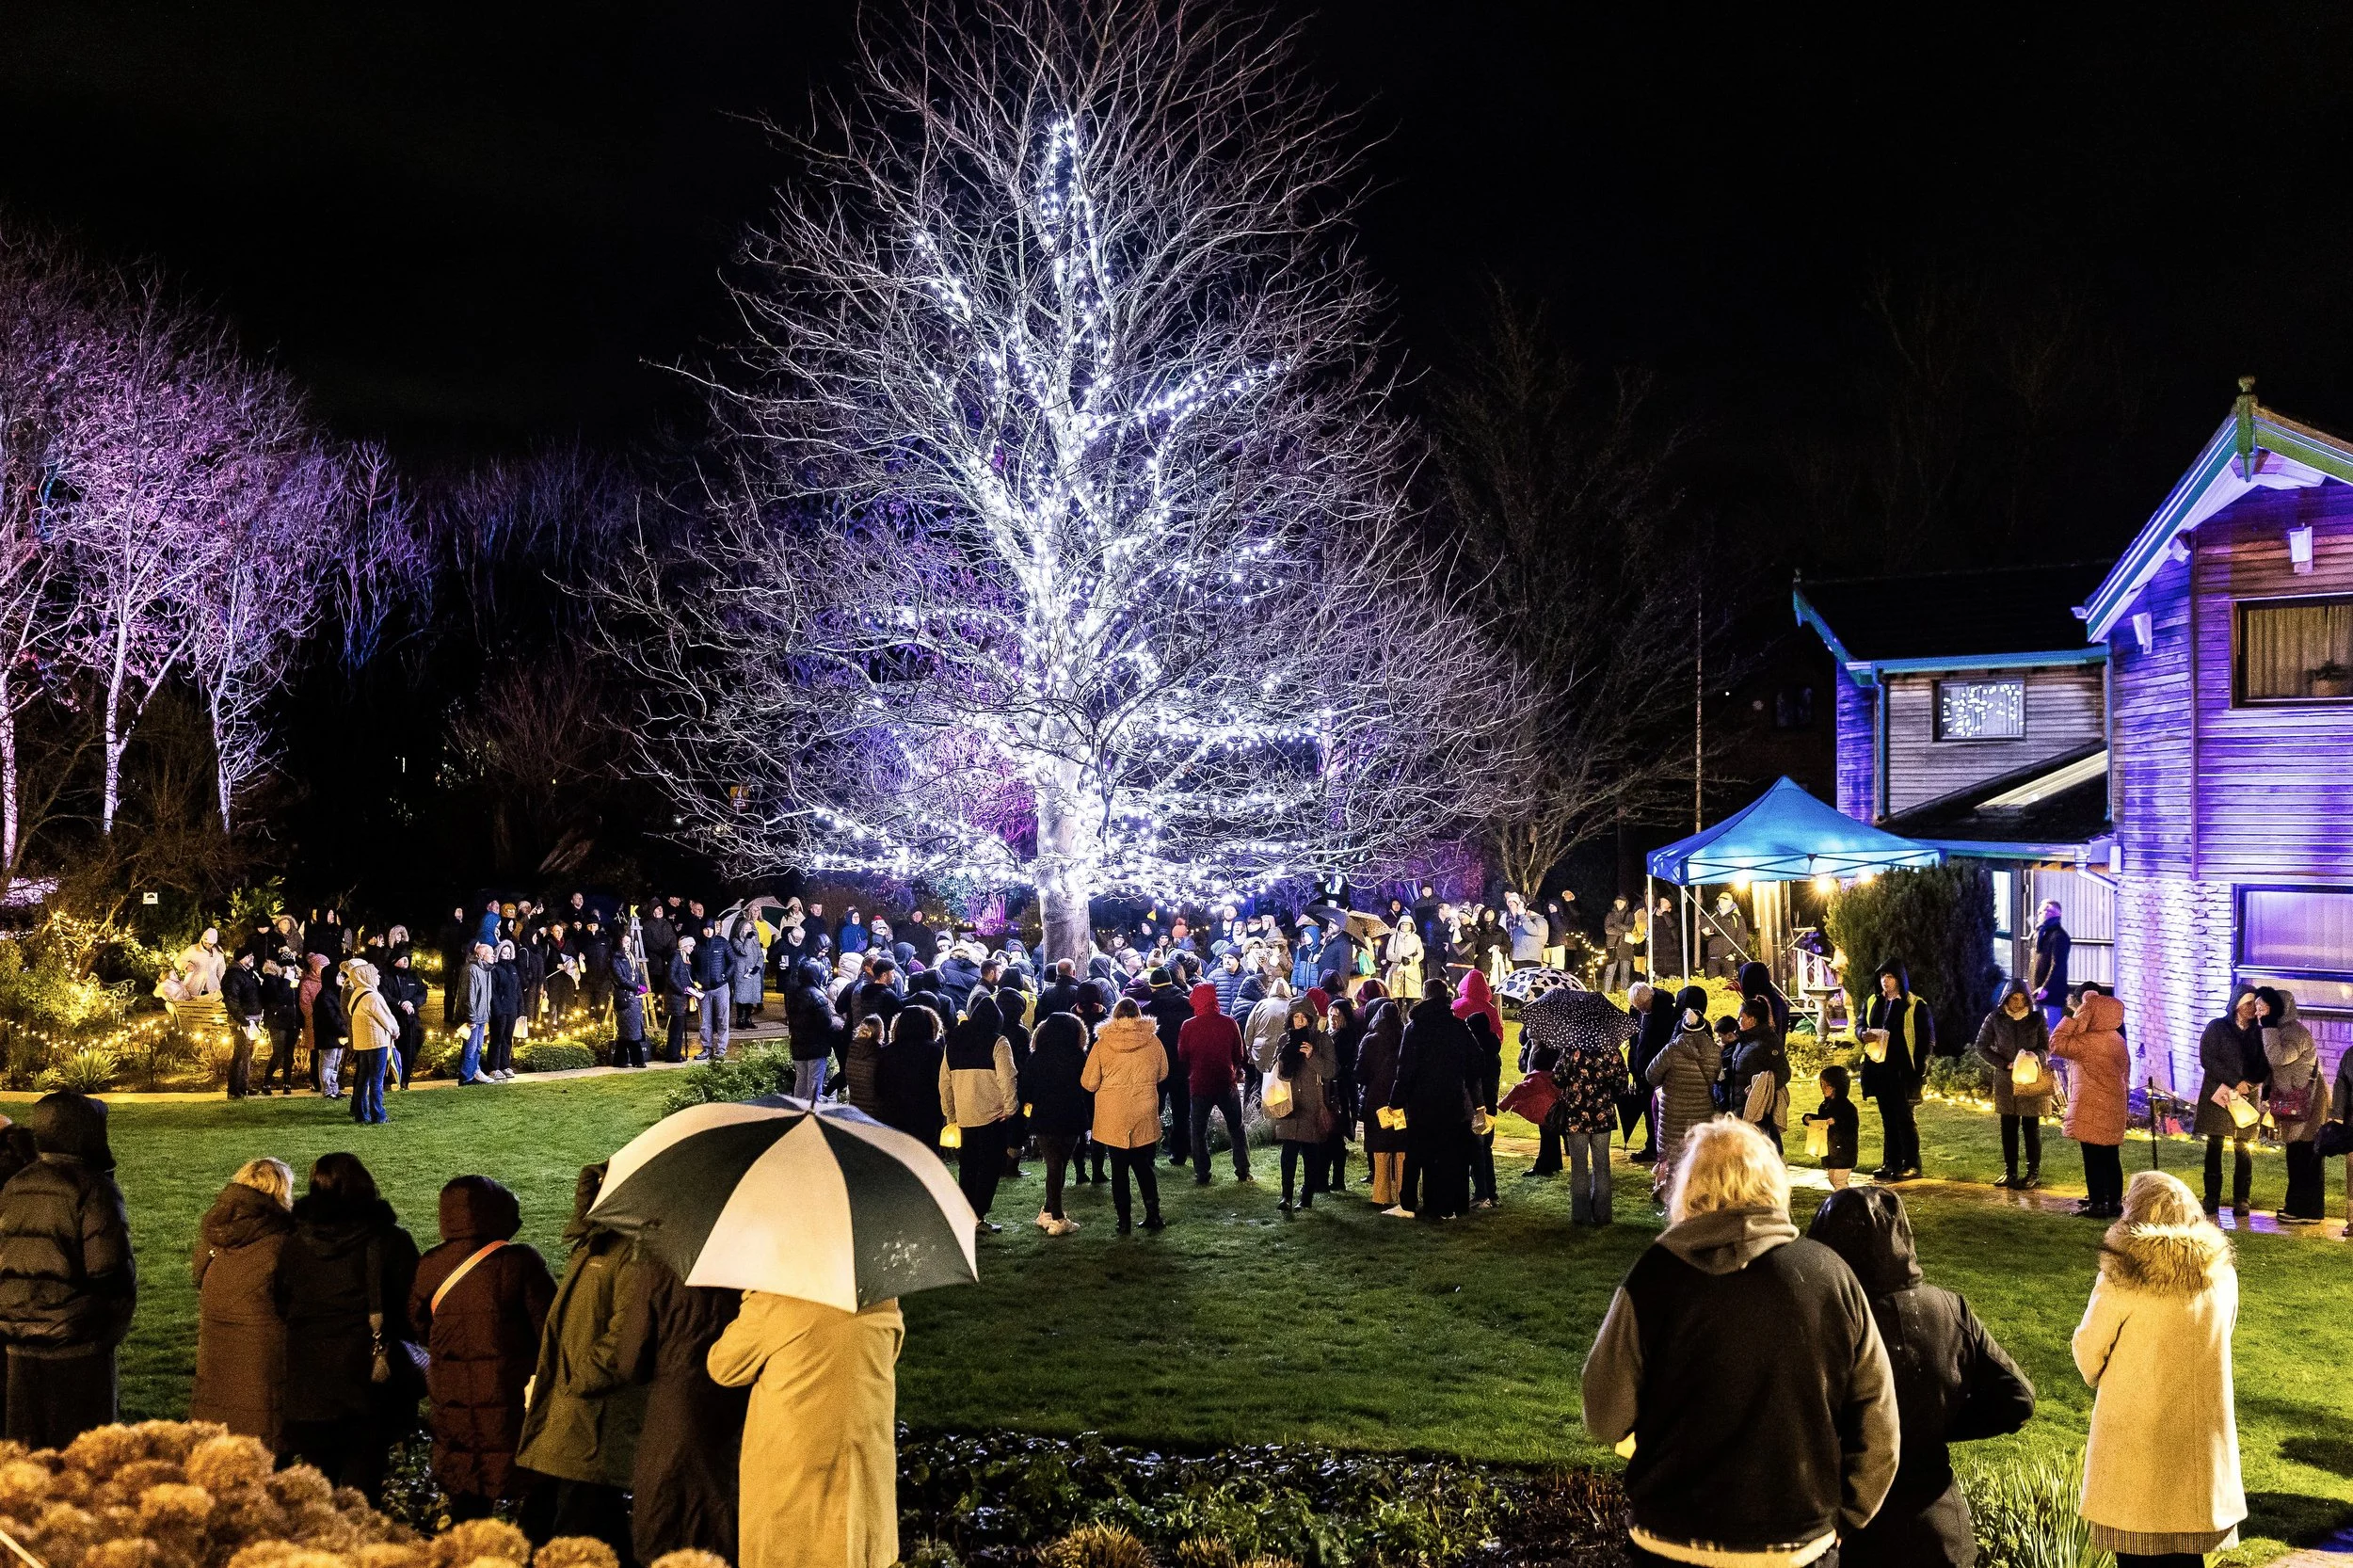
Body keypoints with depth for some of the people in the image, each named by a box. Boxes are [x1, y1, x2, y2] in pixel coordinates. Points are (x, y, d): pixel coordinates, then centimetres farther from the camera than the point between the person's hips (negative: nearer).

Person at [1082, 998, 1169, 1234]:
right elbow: (1162, 1073, 10)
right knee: (1143, 1165, 15)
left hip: (1113, 1118, -2)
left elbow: (1088, 1083, -5)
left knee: (1119, 1168, 8)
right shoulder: (1153, 1041, -4)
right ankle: (1153, 1215, 13)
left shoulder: (1102, 1044, -9)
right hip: (1145, 1116, 2)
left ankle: (1123, 1221, 9)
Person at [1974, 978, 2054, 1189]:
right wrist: (2005, 1065, -12)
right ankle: (2010, 1172, 15)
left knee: (2031, 1127, 2)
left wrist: (2035, 1056, -25)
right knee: (2008, 1127, 6)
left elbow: (2047, 1049, -1)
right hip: (2006, 1081, 1)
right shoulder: (1995, 1019, -3)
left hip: (2032, 1080, -1)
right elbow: (1981, 1047, 0)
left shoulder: (2037, 1019, -4)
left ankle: (2034, 1173, 10)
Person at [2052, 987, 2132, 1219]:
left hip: (2092, 1109, -9)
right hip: (2114, 1108, 9)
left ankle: (2097, 1204, 0)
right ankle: (2114, 1201, 19)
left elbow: (2057, 1044, -16)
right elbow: (2125, 1075, 18)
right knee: (2110, 1157, 13)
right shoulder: (2119, 1041, 11)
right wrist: (2124, 1100, 25)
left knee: (2093, 1158, -3)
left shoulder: (2091, 1041, -18)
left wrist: (2072, 1018, -12)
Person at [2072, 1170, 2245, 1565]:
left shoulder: (2121, 1278, -17)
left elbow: (2088, 1351, -7)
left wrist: (2100, 1381, 14)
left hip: (2134, 1433, -4)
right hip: (2201, 1433, 4)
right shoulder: (2222, 1273, -4)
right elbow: (2221, 1338, 10)